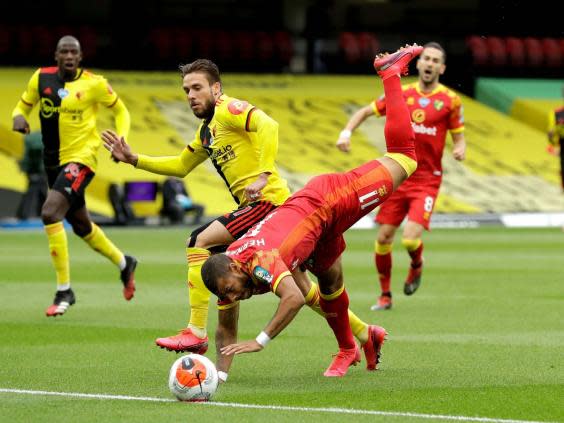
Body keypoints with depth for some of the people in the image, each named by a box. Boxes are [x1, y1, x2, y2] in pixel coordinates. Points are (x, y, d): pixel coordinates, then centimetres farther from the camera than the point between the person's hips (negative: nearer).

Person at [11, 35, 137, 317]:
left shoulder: (94, 84, -9)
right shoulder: (41, 78, 1)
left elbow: (120, 111, 6)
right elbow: (23, 106, 12)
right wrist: (19, 117, -11)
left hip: (81, 158, -6)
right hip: (53, 161, 6)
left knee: (50, 212, -24)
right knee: (81, 225, 19)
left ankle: (64, 291, -16)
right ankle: (124, 264, 46)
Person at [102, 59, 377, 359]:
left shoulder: (228, 109, -8)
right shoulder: (206, 130, 21)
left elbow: (268, 125, -25)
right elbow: (181, 166, 31)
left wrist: (263, 175, -33)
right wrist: (133, 159, 22)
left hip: (267, 200, -10)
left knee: (200, 242, -15)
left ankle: (196, 332, -17)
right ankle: (363, 333, 24)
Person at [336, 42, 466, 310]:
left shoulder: (450, 100, -1)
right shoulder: (401, 94, 5)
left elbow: (458, 136, 6)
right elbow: (365, 112, 13)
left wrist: (460, 150, -17)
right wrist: (347, 131, -4)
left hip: (427, 180, -3)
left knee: (411, 239, -17)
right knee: (383, 237, 0)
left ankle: (417, 265, 20)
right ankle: (385, 295, 19)